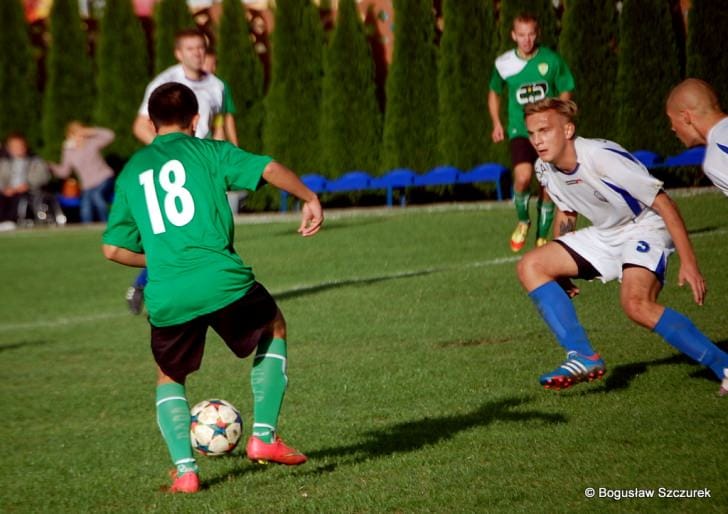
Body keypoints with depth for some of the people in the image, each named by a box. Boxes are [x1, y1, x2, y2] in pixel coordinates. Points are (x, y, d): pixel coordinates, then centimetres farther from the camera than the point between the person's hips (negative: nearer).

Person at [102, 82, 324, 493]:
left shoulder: (131, 171, 18)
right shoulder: (208, 151, 9)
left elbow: (114, 248, 18)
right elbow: (270, 169, -6)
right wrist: (309, 198, 8)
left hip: (166, 297, 2)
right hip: (222, 281, -2)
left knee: (169, 379, 26)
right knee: (275, 328, 28)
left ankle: (185, 469, 6)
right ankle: (264, 435, 19)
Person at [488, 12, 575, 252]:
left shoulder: (551, 60, -5)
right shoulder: (504, 63, -1)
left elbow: (565, 91, 5)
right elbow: (494, 92, 16)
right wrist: (496, 123, 6)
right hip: (520, 131, -1)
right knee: (523, 176, -24)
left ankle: (541, 238, 20)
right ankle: (522, 220, 4)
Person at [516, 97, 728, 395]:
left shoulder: (602, 157, -28)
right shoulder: (545, 169, -6)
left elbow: (663, 204, -24)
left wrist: (688, 262, -27)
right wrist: (560, 271, 17)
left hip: (645, 229, -8)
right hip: (604, 235, 8)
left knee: (636, 303, -33)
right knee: (530, 266, -5)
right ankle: (583, 358, -8)